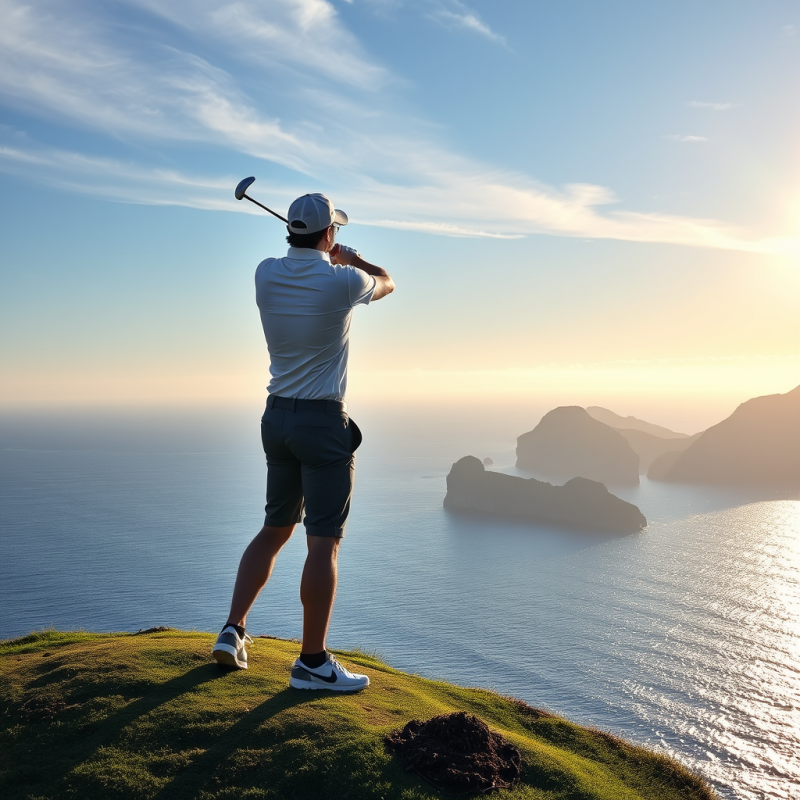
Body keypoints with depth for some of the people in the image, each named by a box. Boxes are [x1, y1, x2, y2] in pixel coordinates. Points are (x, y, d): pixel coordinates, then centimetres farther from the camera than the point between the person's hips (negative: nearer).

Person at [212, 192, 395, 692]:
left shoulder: (266, 275, 1)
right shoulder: (342, 282, -12)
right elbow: (386, 282, 11)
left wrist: (327, 259, 43)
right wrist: (349, 257, 30)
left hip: (278, 416, 6)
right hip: (324, 421, -6)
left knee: (275, 528, 18)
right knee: (324, 542, -1)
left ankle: (234, 630, 18)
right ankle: (313, 663, 5)